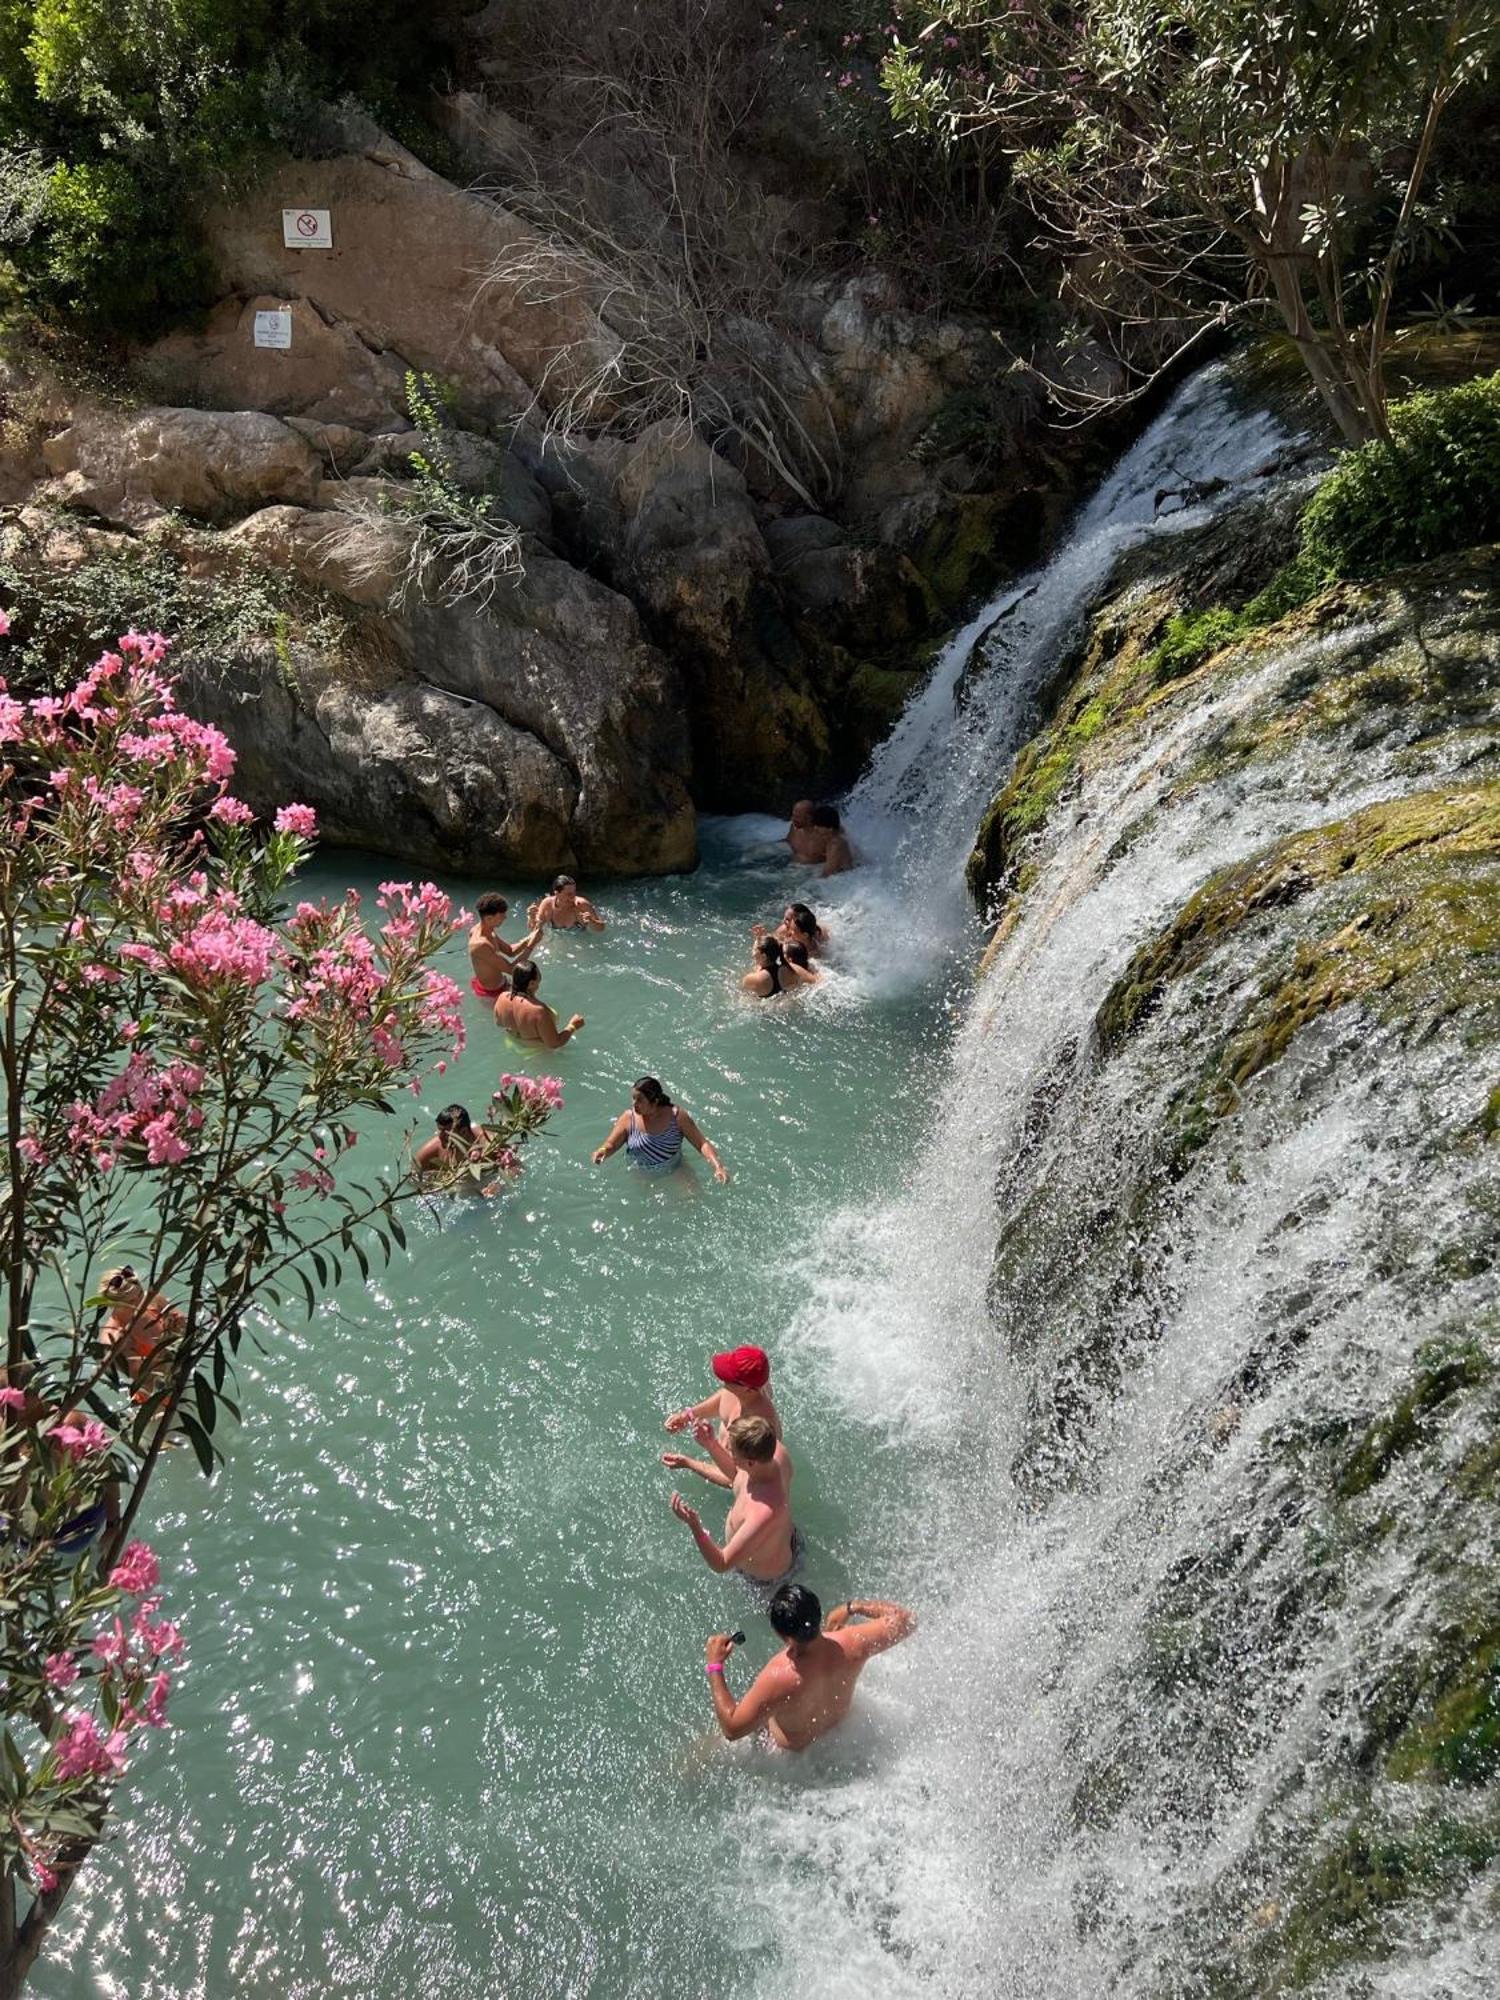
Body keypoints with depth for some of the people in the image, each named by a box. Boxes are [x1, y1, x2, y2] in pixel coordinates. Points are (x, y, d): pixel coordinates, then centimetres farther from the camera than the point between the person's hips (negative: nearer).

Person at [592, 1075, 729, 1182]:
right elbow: (610, 1145, -12)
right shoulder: (628, 1118, -14)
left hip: (674, 1173, -2)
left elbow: (702, 1144, -15)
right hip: (640, 1177, 2)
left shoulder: (676, 1116, -17)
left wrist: (718, 1167, -31)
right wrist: (603, 1151, -37)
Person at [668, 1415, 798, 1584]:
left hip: (765, 1576, -7)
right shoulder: (775, 1451, -27)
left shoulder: (765, 1512, -49)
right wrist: (711, 1445, -17)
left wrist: (694, 1525, -49)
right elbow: (736, 1474, -2)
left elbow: (721, 1564, -36)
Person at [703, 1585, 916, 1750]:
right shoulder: (851, 1646, -35)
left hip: (793, 1749, -4)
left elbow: (732, 1729, -33)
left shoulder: (778, 1678, -46)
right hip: (843, 1728, 4)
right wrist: (852, 1607, -11)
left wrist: (714, 1667, -27)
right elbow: (906, 1620, -19)